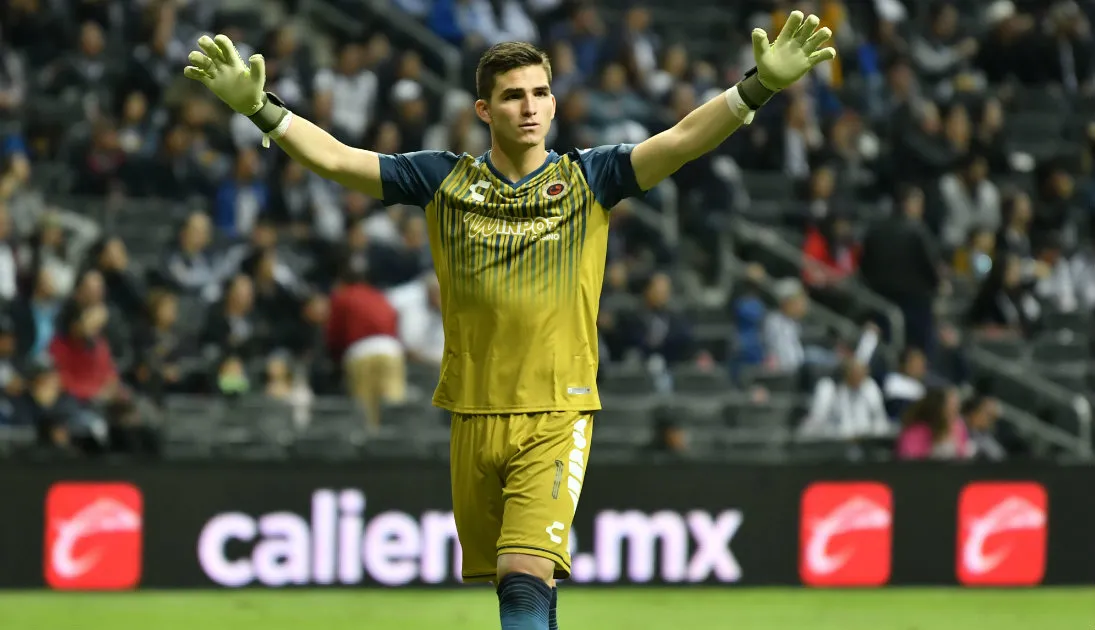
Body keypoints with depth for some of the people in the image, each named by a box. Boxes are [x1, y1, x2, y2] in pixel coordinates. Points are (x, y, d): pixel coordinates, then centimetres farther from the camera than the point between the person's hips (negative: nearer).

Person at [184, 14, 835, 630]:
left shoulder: (588, 179, 3)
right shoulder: (443, 180, 6)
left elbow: (681, 141, -7)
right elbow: (336, 158, 3)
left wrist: (758, 87, -21)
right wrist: (257, 105, -9)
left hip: (558, 415, -3)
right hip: (475, 415, 3)